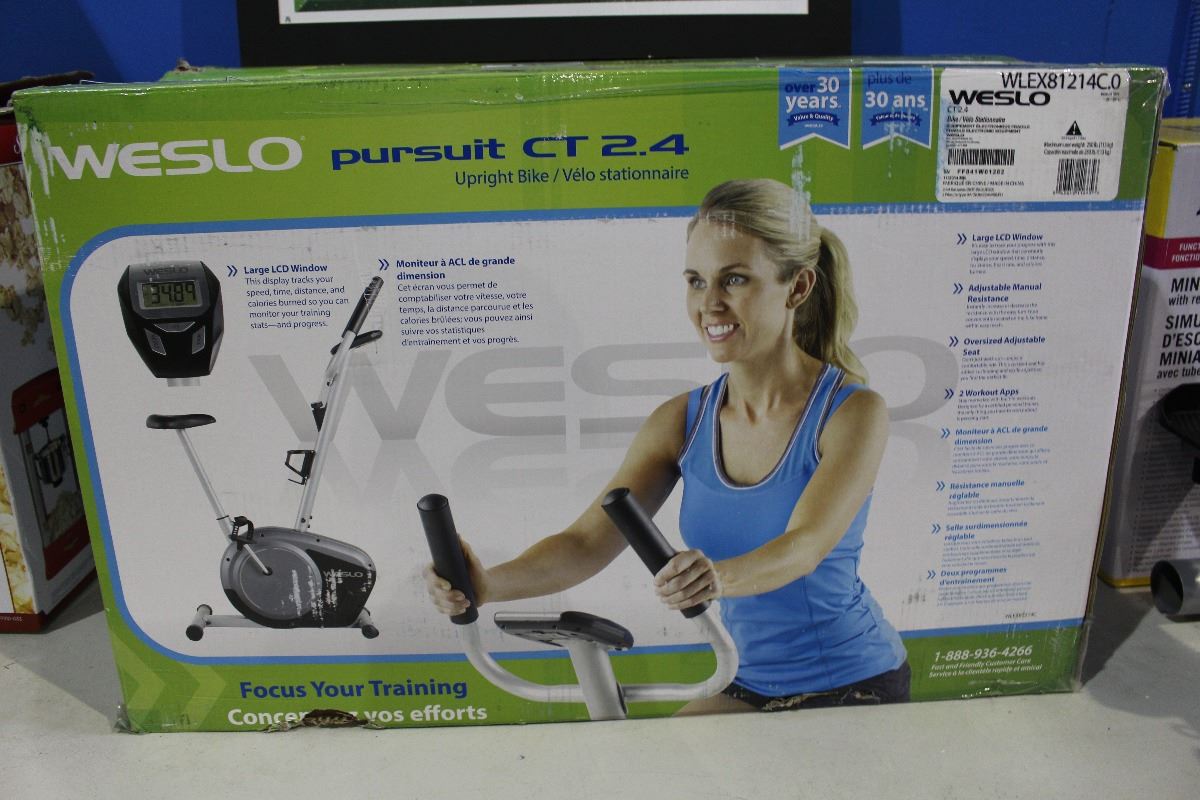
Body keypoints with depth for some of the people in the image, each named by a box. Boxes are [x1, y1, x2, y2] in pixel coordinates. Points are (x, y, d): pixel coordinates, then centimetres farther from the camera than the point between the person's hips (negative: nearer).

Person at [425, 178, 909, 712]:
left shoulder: (853, 411, -16)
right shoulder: (683, 422, -4)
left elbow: (805, 546, -29)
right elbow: (588, 540, -12)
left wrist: (721, 577, -51)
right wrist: (489, 584, -31)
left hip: (855, 689, -4)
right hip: (750, 687, 4)